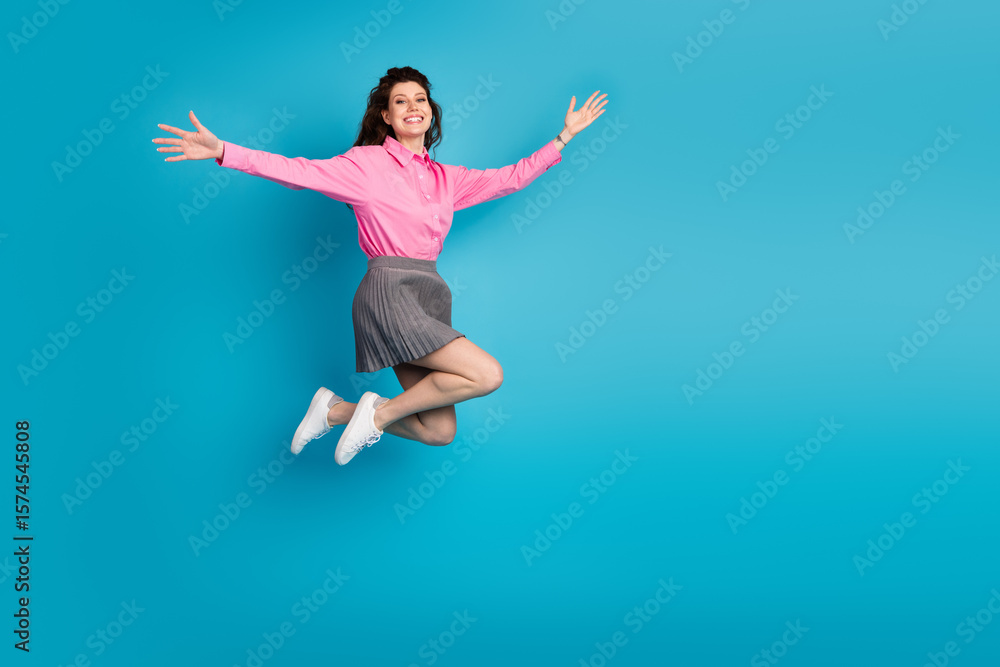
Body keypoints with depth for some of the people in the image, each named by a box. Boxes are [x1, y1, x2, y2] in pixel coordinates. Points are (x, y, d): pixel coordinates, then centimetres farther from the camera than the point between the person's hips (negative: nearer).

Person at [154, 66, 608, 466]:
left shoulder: (446, 179, 18)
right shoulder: (367, 163, 1)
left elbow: (510, 179, 23)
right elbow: (299, 172, -7)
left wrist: (565, 136, 22)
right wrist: (221, 151, -18)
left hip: (429, 295, 7)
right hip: (389, 290, -7)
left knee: (439, 433, 2)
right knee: (487, 374, -19)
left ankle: (337, 411, 16)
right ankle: (381, 412, -3)